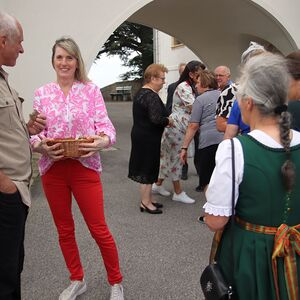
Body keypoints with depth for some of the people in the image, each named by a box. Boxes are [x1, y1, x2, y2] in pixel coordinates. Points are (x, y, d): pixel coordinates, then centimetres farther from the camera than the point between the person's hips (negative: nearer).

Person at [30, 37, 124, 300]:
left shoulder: (91, 90, 0)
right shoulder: (42, 93, 7)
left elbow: (105, 126, -5)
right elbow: (34, 132, 4)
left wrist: (102, 140, -27)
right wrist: (41, 146, -18)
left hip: (85, 167, -3)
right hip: (52, 169, 3)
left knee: (99, 229, 2)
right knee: (64, 230, 15)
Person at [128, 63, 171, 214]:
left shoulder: (141, 93, 12)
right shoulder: (151, 96, -20)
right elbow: (156, 119, -29)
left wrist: (165, 120, 9)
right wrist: (168, 121, -10)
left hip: (140, 135, 10)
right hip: (148, 138, -10)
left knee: (145, 168, 17)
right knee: (147, 169, 0)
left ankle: (148, 198, 30)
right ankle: (145, 202, 12)